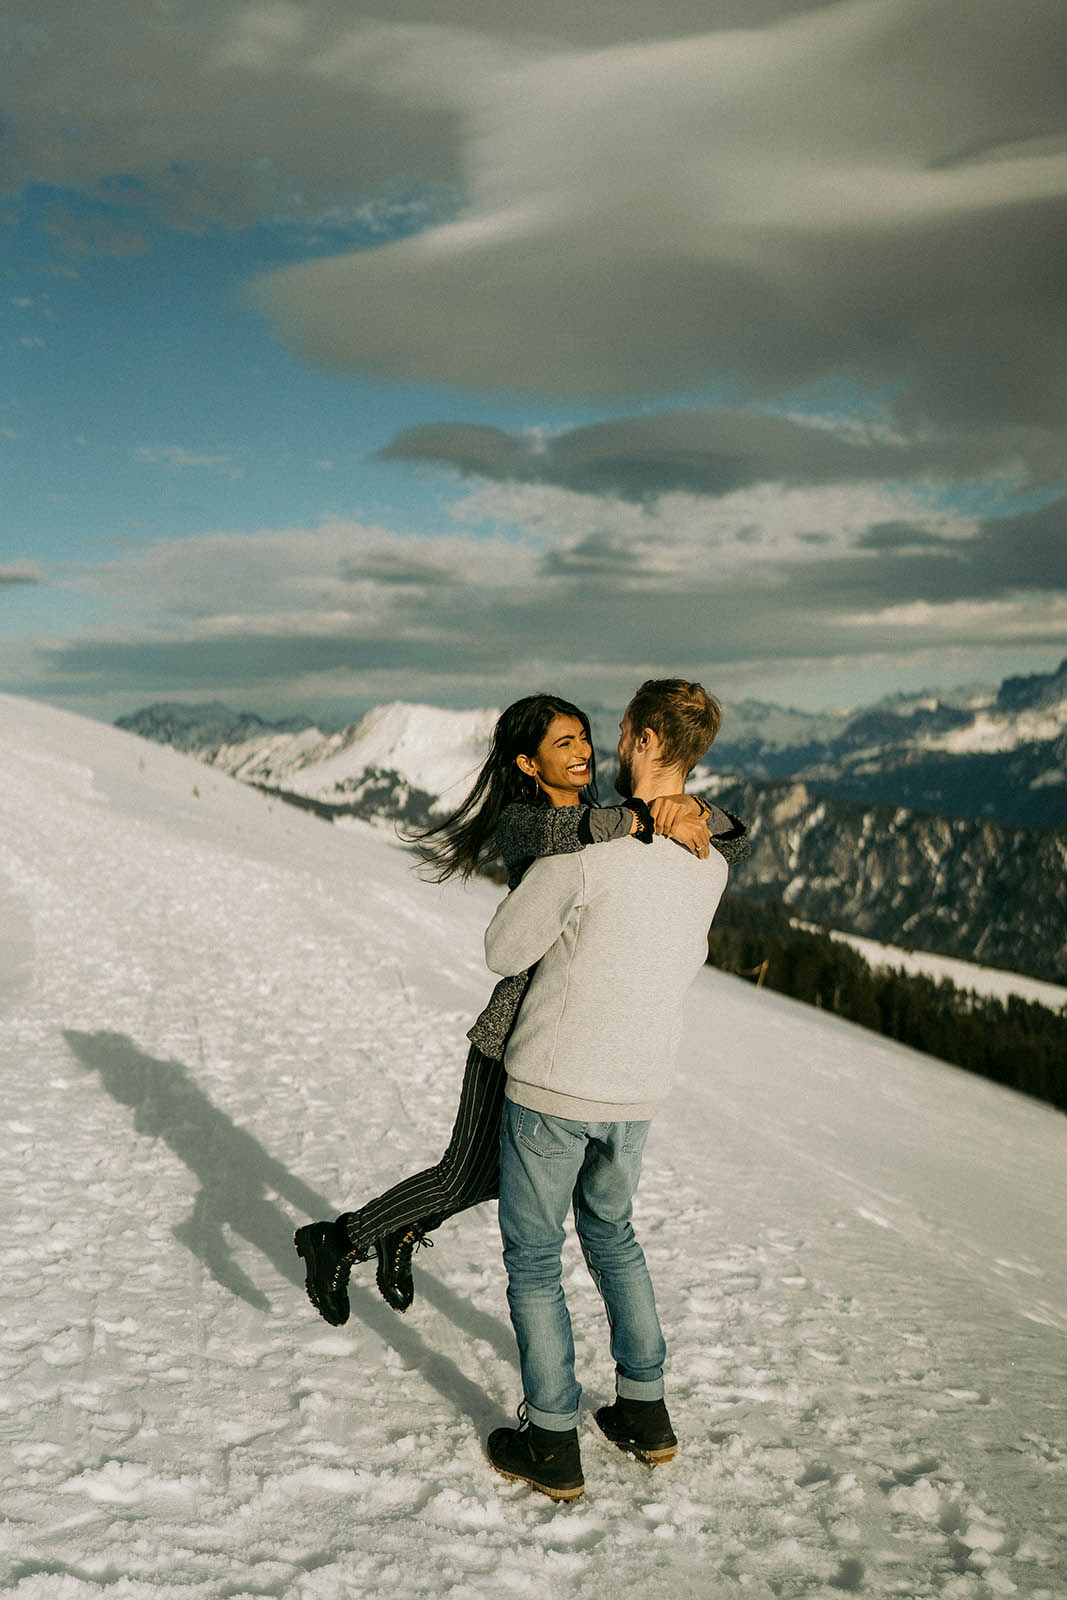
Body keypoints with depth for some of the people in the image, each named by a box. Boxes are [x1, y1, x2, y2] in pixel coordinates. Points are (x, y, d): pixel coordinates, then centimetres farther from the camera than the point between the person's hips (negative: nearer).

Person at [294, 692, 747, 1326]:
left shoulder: (614, 823, 6)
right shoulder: (517, 821, -13)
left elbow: (735, 842, 0)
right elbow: (552, 830, -41)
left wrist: (689, 807, -21)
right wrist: (654, 818, -39)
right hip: (519, 1032, -7)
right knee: (466, 1177, 4)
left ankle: (404, 1233, 42)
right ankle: (338, 1242, 23)